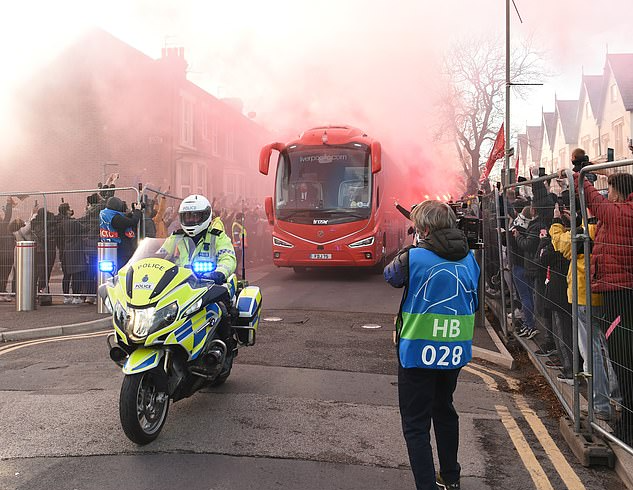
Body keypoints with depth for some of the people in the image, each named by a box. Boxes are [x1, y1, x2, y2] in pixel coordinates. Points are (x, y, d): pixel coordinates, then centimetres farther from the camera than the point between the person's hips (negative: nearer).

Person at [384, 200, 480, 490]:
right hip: (455, 352, 6)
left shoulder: (414, 258, -18)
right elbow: (474, 303, 11)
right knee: (445, 411, 25)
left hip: (418, 353, -6)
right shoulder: (469, 259, 0)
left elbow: (390, 275, 4)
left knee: (416, 425, 3)